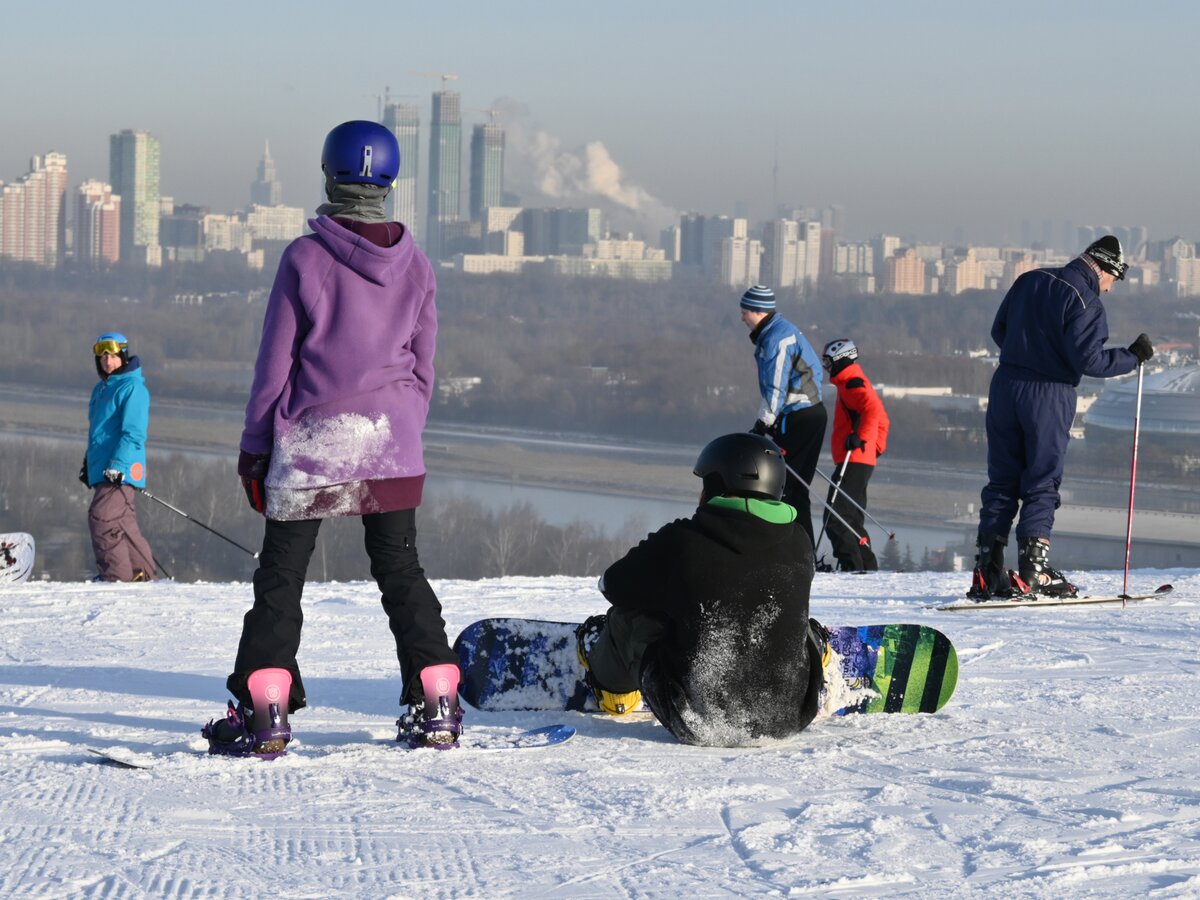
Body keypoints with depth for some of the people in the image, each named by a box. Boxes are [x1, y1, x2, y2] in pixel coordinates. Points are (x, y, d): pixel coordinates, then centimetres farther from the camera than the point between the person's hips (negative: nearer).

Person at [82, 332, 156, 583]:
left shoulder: (132, 388, -9)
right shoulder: (101, 389, 20)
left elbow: (133, 433, -16)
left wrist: (117, 464, -23)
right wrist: (88, 462, 27)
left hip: (121, 470, -9)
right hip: (102, 469, 9)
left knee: (101, 518, -16)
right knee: (123, 522, 12)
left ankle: (115, 575, -14)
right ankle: (142, 573, 18)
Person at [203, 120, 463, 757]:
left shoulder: (305, 258, -8)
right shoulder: (413, 264, 3)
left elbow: (275, 363, -5)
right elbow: (422, 367, 10)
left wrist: (255, 447, 3)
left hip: (311, 440, -3)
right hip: (391, 442, 3)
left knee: (281, 574, 2)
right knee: (400, 569, 13)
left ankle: (263, 712, -4)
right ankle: (436, 705, 10)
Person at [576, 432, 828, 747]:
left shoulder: (681, 543, -16)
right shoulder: (798, 543, -4)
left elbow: (613, 585, 0)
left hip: (694, 723, -3)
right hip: (787, 720, 3)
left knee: (630, 616, 21)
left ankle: (611, 682, 52)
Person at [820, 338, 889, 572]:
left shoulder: (852, 384, -10)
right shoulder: (858, 383, 22)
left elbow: (872, 410, -27)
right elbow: (882, 421, 30)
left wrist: (860, 438, -29)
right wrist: (877, 447, 26)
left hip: (853, 462, -11)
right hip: (864, 461, 11)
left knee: (835, 519, -14)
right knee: (851, 520, 16)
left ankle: (852, 566, -20)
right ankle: (868, 567, 17)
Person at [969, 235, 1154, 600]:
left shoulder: (1030, 280, 9)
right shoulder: (1086, 303, -12)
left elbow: (998, 330, 15)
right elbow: (1088, 359, -18)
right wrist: (1132, 357, -7)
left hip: (1006, 384, 6)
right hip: (1049, 395, -6)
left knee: (1002, 480, 10)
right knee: (1042, 484, 1)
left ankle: (987, 572, 6)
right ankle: (1032, 570, -6)